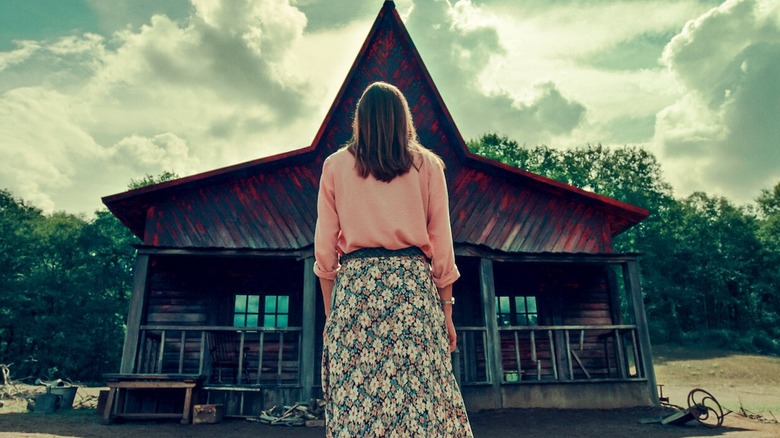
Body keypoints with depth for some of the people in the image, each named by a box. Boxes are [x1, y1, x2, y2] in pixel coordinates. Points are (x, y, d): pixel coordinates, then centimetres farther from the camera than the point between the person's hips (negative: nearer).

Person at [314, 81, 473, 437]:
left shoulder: (335, 165, 10)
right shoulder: (428, 164, 9)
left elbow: (324, 248, 6)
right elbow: (441, 244, 5)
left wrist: (329, 312, 11)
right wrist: (446, 310, 10)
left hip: (355, 286, 1)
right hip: (413, 285, 0)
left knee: (355, 400, 2)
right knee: (422, 390, 1)